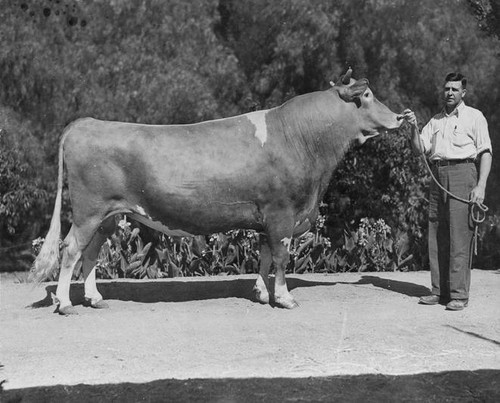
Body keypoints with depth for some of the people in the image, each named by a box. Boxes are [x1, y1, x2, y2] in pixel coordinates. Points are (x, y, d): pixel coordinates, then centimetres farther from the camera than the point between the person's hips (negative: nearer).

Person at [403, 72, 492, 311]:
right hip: (437, 176, 6)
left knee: (460, 236, -10)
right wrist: (414, 127, -2)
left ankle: (459, 295, -9)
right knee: (436, 235, 5)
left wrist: (481, 185, -12)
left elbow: (485, 153, -1)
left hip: (462, 172, -6)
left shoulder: (474, 117, 6)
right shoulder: (436, 120, 22)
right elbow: (419, 149, 15)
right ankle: (439, 291, 12)